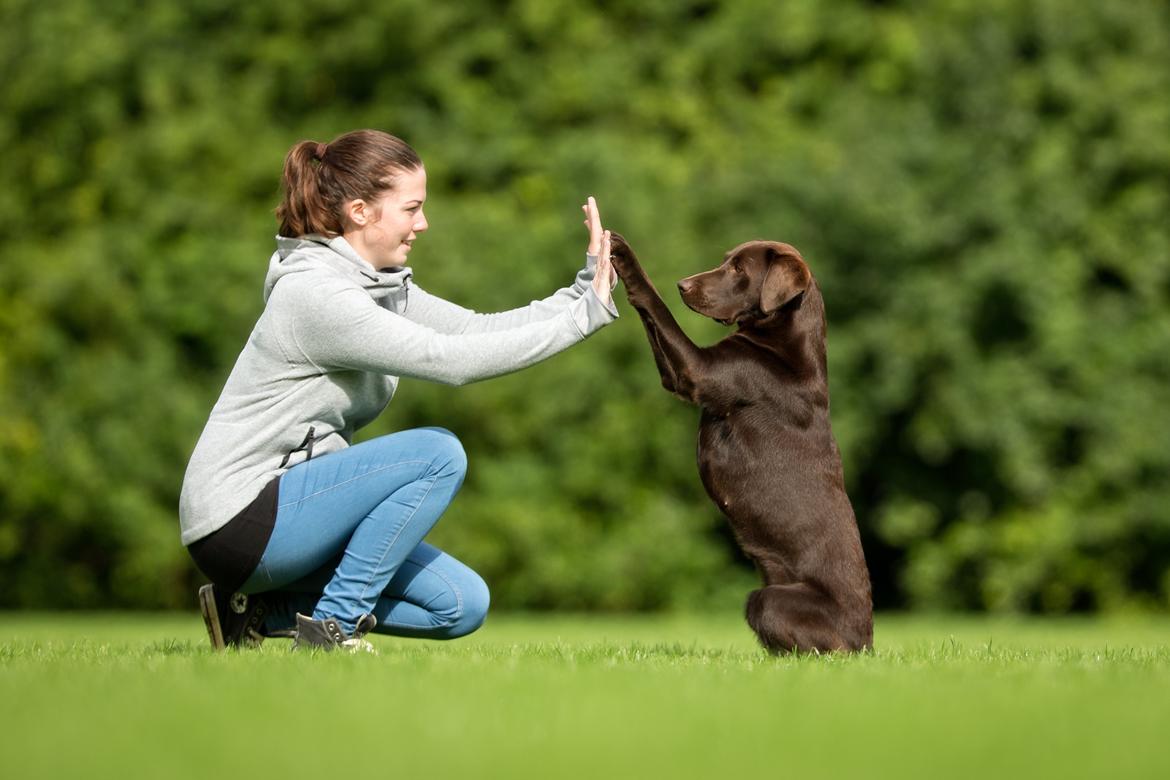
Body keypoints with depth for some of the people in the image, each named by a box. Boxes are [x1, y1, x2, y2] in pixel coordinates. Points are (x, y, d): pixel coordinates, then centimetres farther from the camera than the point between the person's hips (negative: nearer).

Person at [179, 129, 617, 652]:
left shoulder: (380, 285, 9)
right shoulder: (317, 295, -21)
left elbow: (477, 329, 4)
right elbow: (452, 359, -26)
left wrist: (584, 292, -8)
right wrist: (582, 316, -22)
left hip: (288, 502, 10)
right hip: (239, 523, -10)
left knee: (461, 605, 5)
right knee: (438, 453, -20)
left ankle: (264, 609, 9)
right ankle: (334, 623, -11)